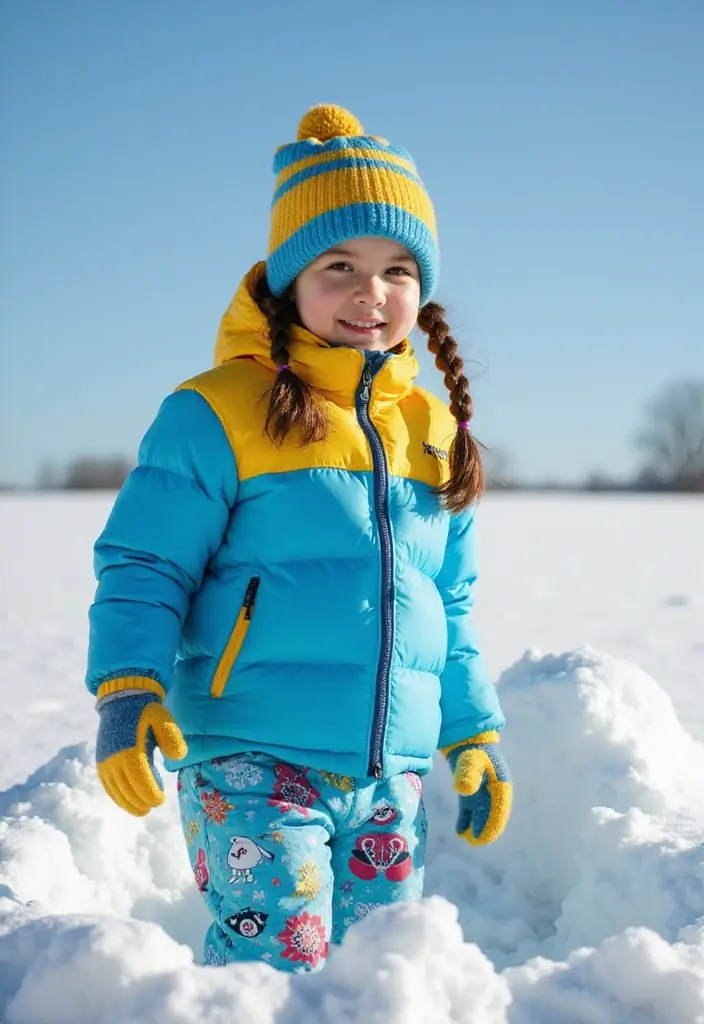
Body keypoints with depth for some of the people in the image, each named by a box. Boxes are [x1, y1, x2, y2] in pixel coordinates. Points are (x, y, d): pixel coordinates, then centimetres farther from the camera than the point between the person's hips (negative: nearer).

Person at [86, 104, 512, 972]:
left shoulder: (435, 433, 12)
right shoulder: (220, 414, -6)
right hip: (254, 761, -6)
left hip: (392, 775, 6)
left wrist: (475, 733, 19)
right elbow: (143, 567, -7)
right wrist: (126, 687, -22)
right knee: (277, 962, -16)